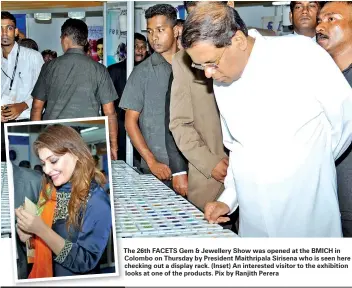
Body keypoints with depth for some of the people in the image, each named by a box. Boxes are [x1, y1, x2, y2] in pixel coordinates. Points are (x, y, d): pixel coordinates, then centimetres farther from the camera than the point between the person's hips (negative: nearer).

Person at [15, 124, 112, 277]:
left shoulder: (97, 201, -14)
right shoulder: (49, 190, 2)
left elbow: (86, 262, -17)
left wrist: (41, 230, -20)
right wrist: (26, 231, -9)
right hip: (42, 273, 5)